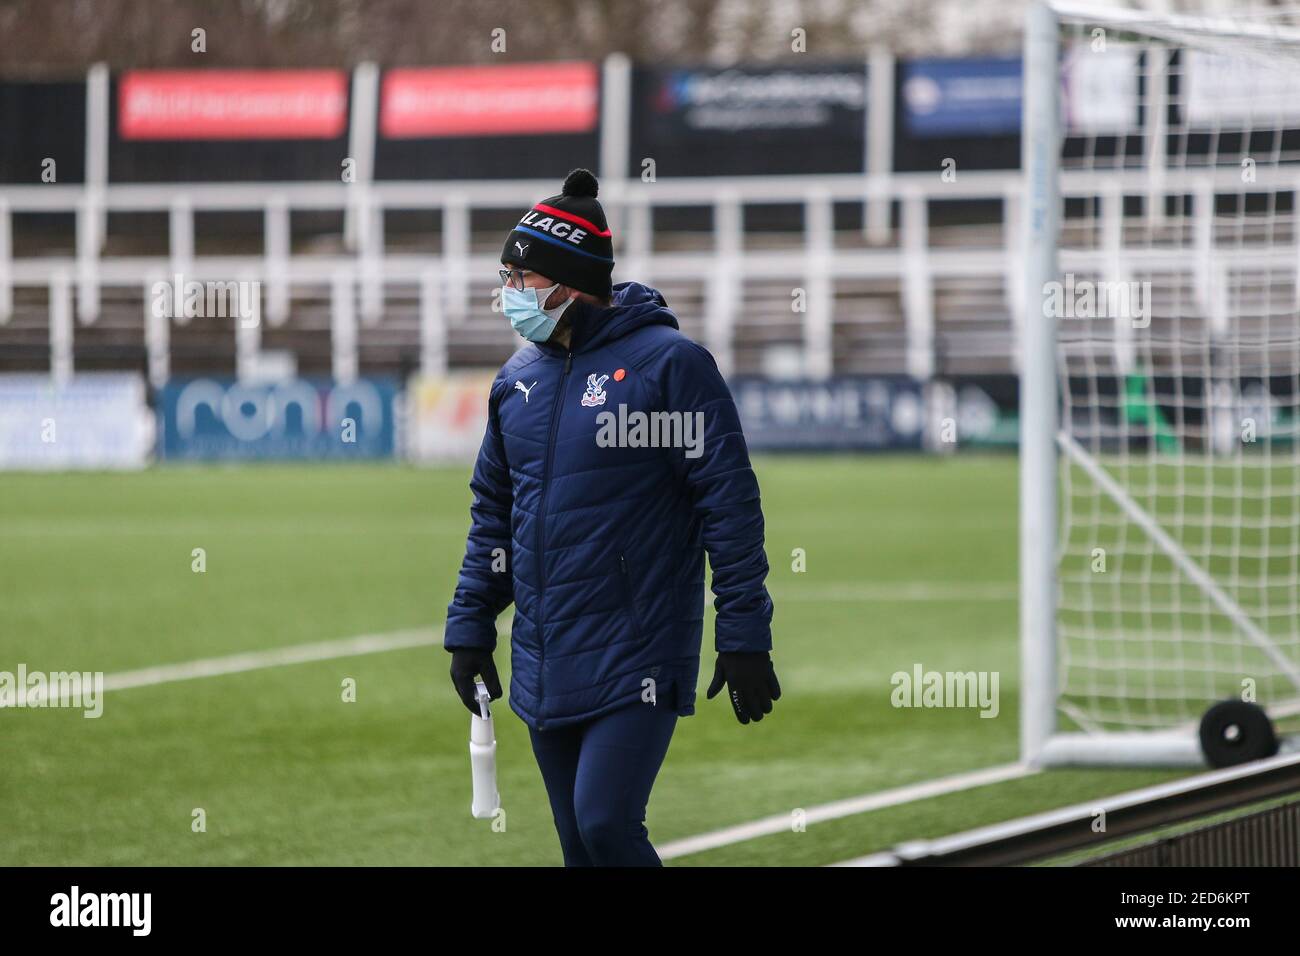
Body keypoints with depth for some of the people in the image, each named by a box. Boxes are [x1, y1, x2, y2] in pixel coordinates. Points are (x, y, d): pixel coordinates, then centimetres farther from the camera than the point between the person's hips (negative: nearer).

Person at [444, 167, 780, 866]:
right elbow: (493, 512, 20)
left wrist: (744, 639, -12)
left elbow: (730, 503, -9)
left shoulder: (668, 362, -9)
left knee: (605, 823, -18)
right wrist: (469, 627, 15)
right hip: (544, 670, 7)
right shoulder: (518, 379, 11)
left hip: (636, 664, -6)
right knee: (580, 845, 8)